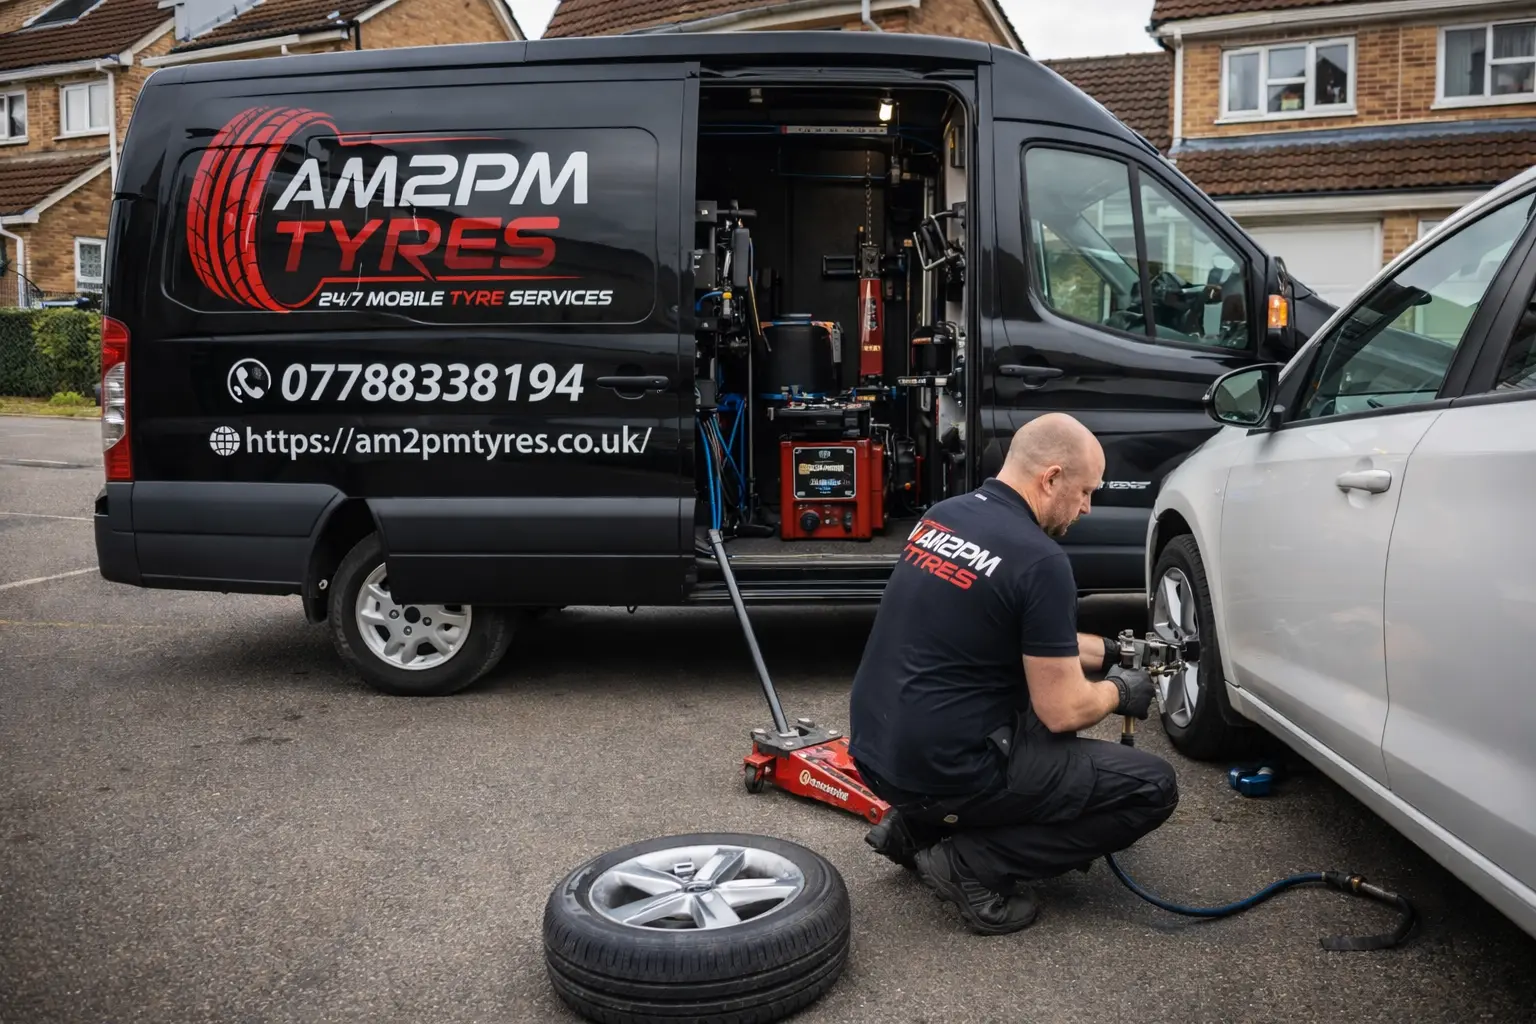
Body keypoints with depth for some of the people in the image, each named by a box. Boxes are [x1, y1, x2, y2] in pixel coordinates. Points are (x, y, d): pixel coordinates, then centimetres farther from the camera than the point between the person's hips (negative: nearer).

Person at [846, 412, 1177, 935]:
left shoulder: (943, 515, 7)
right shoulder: (1039, 559, -18)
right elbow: (1063, 712, -12)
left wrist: (1108, 652, 24)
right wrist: (1119, 692, 9)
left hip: (877, 750, 8)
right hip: (944, 769, -8)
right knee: (1152, 787, 3)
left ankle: (918, 825, 18)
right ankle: (973, 863, -3)